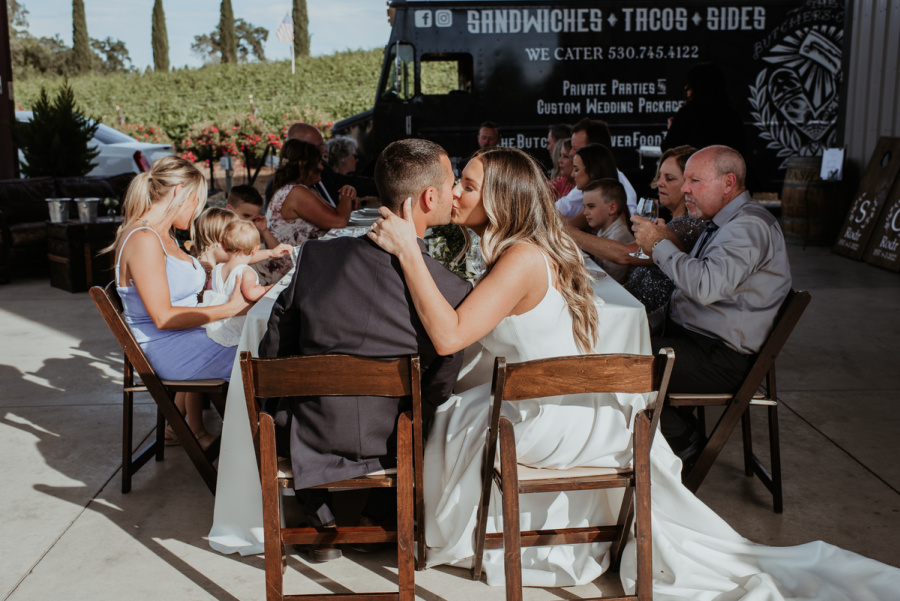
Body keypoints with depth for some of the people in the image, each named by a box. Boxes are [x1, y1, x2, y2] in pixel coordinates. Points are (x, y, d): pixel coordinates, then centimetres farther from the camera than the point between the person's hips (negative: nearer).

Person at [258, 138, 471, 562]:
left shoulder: (316, 255, -17)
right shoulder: (455, 293, -22)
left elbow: (273, 352, -6)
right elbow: (436, 393, -9)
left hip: (310, 443, 1)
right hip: (389, 449, 0)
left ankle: (321, 524, 33)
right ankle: (382, 514, 39)